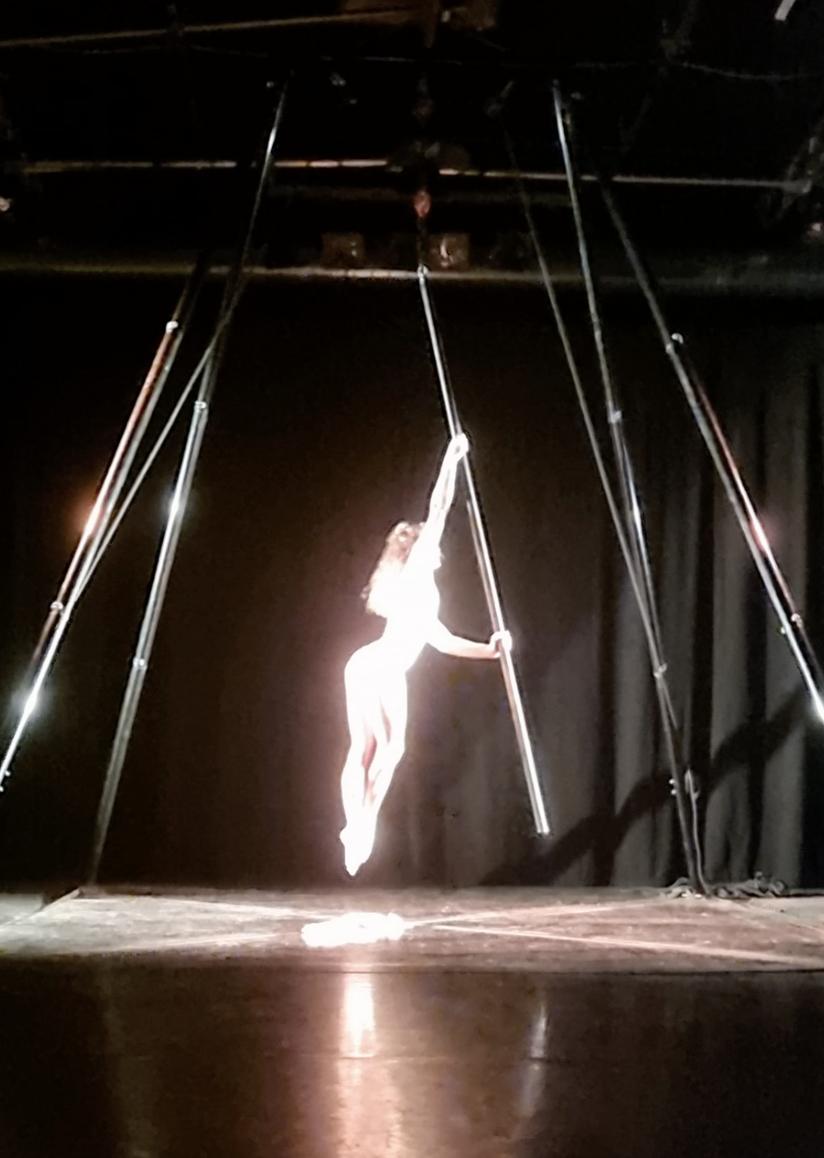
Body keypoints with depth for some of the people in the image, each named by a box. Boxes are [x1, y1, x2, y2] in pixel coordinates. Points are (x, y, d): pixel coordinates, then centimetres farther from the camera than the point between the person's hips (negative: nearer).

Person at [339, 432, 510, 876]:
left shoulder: (420, 594, 32)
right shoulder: (416, 571, 9)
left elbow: (445, 641, 37)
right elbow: (439, 509, 4)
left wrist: (489, 648, 35)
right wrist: (452, 460, 9)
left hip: (366, 666, 9)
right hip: (381, 668, -9)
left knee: (363, 751, 2)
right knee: (391, 745, -12)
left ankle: (355, 827, 0)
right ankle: (365, 822, -15)